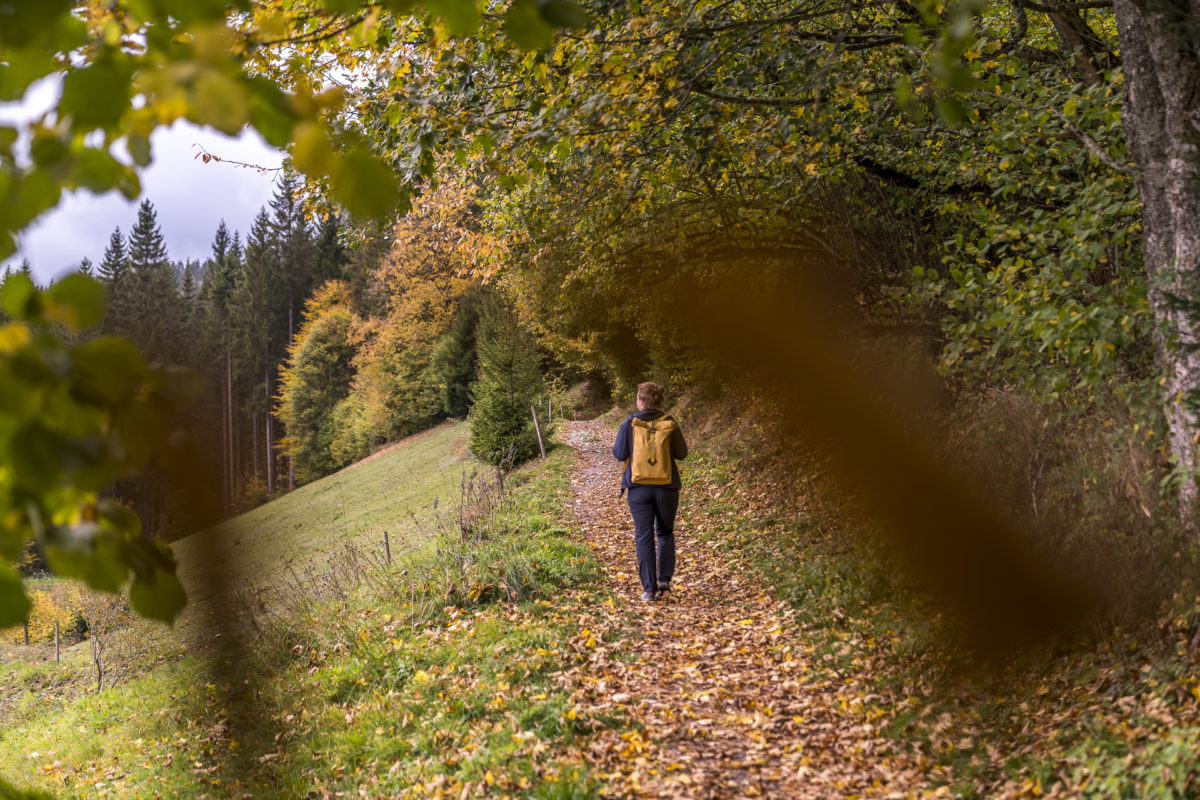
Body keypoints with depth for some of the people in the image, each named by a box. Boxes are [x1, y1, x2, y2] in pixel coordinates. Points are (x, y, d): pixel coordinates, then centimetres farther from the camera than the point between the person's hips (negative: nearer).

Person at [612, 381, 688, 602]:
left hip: (638, 487, -1)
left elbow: (619, 454, -2)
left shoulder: (629, 424, -6)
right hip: (666, 486, 1)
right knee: (665, 532, 20)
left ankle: (649, 589, 1)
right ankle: (664, 579, 8)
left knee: (644, 537, 4)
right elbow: (681, 453, 2)